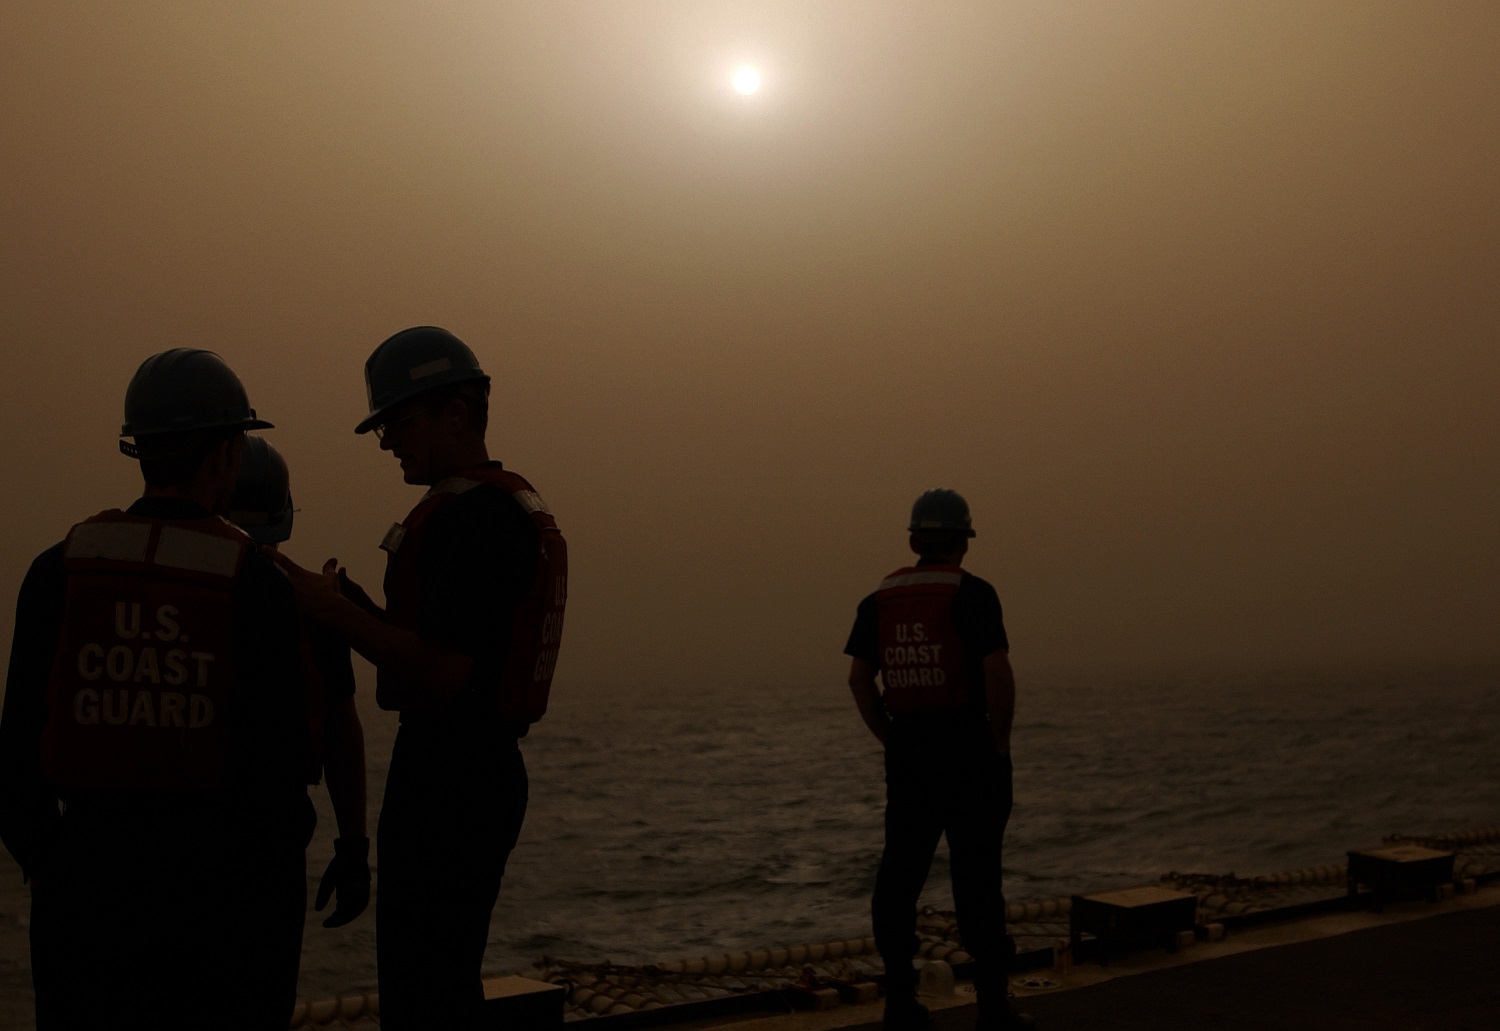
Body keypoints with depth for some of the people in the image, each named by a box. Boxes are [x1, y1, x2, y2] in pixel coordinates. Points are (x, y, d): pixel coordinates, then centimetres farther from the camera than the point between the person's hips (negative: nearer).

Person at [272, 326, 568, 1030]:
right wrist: (353, 608, 10)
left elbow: (441, 676, -24)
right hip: (481, 768, 11)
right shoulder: (514, 505, 16)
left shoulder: (472, 516, -18)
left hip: (447, 780, -11)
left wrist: (332, 609, -16)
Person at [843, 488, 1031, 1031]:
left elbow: (859, 678, 5)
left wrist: (892, 740, 10)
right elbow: (998, 674, -16)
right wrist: (1001, 743, -5)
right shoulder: (973, 594, -8)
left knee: (900, 872, 9)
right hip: (967, 745, -4)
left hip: (906, 750, 5)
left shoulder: (880, 599, 7)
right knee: (976, 874, 0)